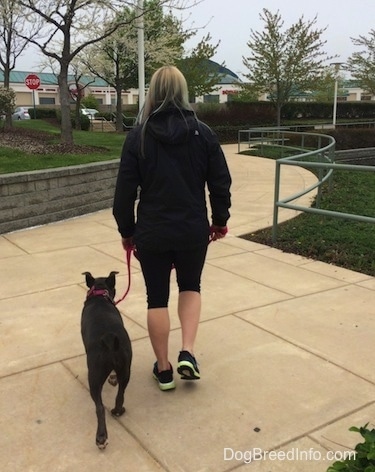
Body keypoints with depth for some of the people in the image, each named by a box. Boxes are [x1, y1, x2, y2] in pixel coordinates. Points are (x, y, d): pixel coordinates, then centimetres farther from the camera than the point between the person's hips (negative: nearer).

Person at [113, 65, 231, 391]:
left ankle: (163, 368, 22)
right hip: (193, 230, 1)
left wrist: (127, 230, 7)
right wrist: (220, 220, 14)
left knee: (157, 297, 12)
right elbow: (220, 183, 0)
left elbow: (125, 189, -4)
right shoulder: (202, 133, -2)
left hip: (152, 232, -1)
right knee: (190, 286, 23)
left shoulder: (139, 135, -5)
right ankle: (188, 353, 9)